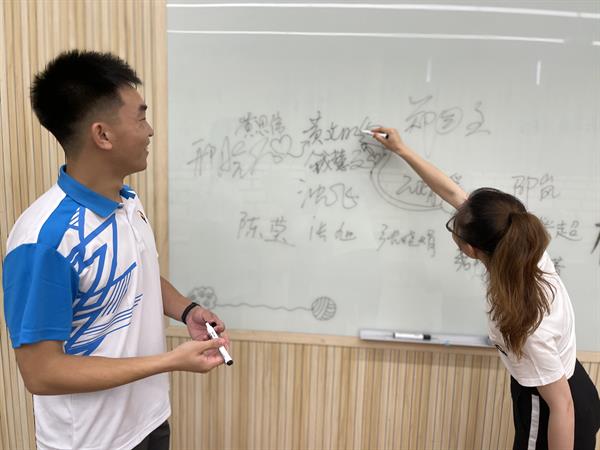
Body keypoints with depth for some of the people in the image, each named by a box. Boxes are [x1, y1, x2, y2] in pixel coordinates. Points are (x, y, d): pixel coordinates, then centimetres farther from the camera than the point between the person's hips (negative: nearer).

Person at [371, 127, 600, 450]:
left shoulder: (525, 325, -39)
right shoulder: (520, 245, -20)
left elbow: (560, 407, -27)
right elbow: (452, 193, -11)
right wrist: (401, 149, -3)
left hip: (547, 413, -8)